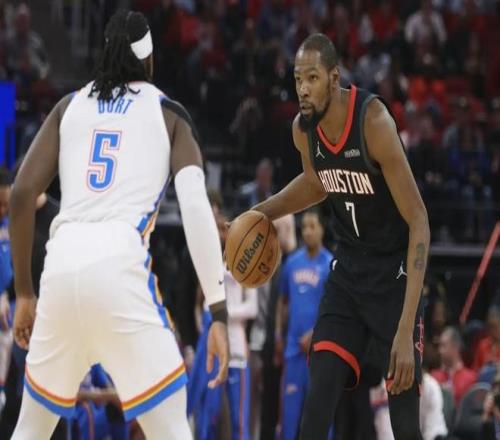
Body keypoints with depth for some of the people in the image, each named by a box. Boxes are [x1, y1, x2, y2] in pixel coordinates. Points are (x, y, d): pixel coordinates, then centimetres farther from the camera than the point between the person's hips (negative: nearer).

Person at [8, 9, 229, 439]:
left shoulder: (69, 106, 20)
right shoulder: (168, 113, 12)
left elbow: (22, 194, 12)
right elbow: (196, 206, -1)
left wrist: (24, 292, 20)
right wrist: (219, 312, -3)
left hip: (62, 264, 4)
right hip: (119, 264, -4)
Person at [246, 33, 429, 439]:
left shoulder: (374, 122, -27)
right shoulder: (304, 130, -7)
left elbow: (418, 222, -25)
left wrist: (406, 330, -32)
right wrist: (264, 213, 2)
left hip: (395, 273, -5)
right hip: (348, 269, 5)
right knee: (319, 398, -8)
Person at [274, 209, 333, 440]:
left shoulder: (330, 265, -4)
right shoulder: (292, 263, 11)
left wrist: (314, 334, -17)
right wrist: (278, 337, 12)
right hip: (294, 346, 5)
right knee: (290, 404, 5)